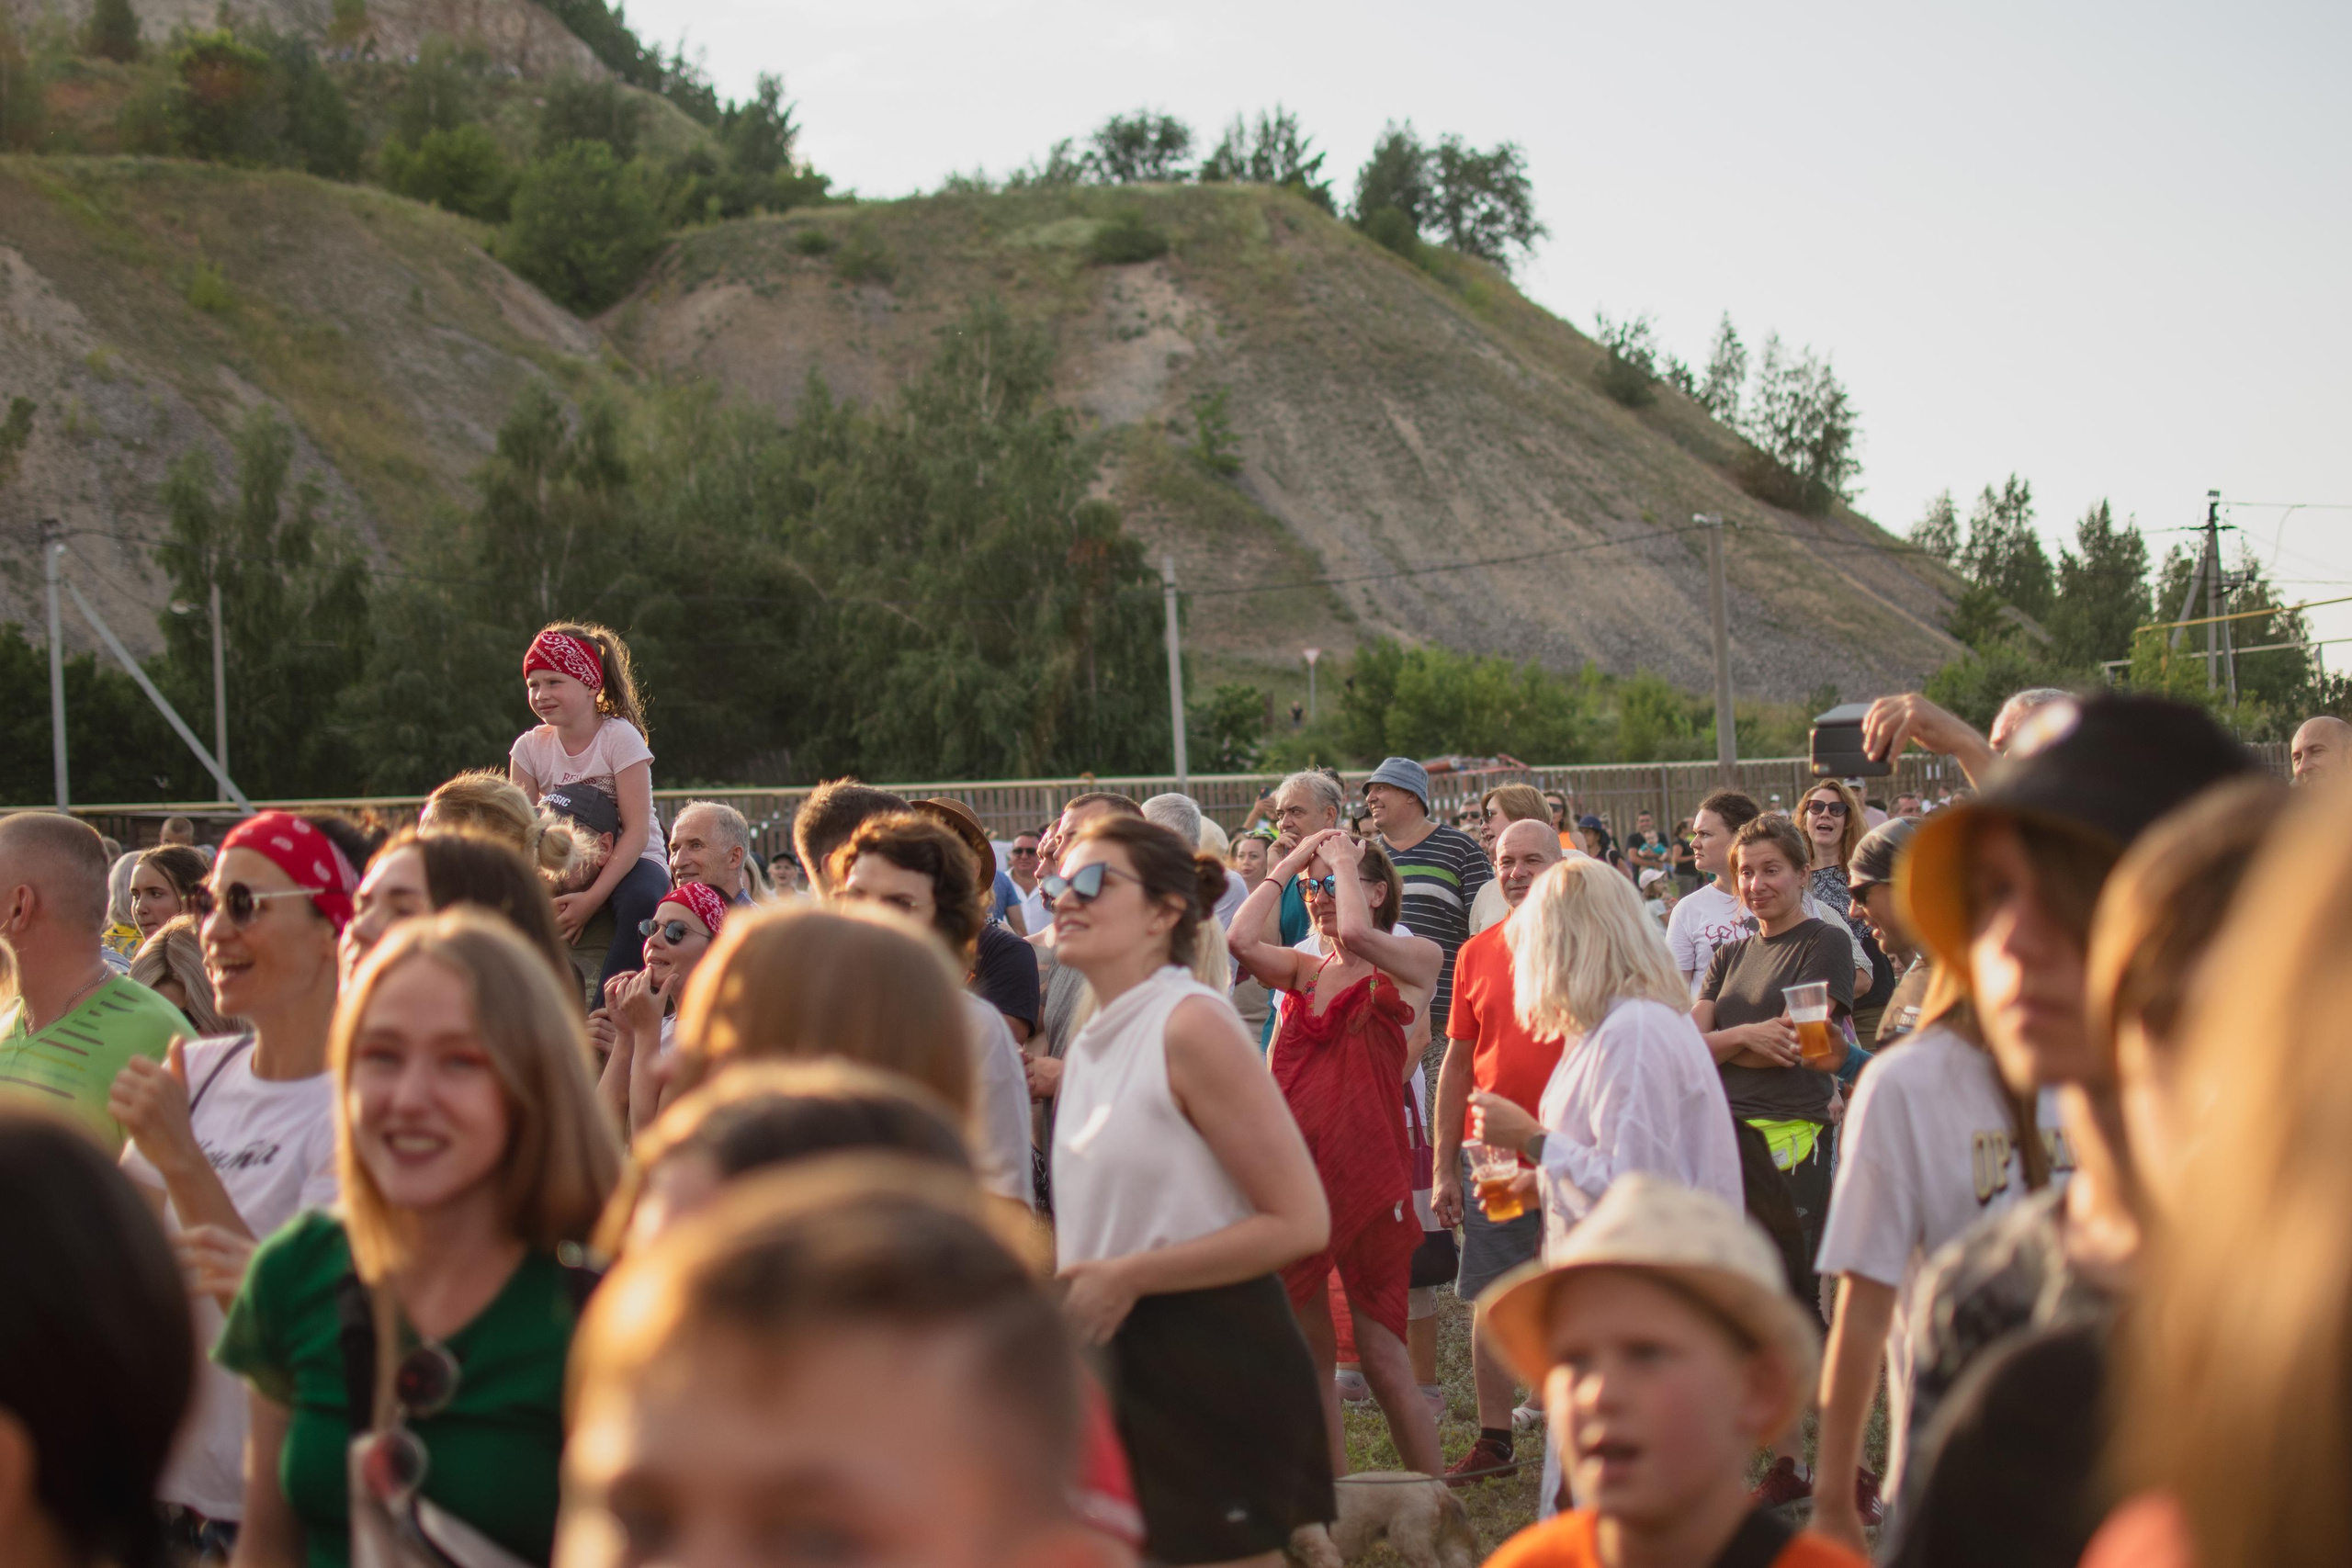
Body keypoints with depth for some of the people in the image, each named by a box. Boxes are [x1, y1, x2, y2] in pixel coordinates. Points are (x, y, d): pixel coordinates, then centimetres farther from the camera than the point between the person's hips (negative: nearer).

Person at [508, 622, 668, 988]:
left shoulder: (620, 737, -14)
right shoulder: (530, 747, 0)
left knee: (641, 899, -37)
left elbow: (637, 829, -19)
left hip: (630, 860, -5)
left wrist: (591, 899, -28)